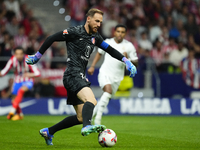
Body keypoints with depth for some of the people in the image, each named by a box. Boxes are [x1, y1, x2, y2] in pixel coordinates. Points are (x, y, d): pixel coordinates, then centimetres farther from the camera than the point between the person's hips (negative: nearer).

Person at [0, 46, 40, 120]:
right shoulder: (13, 60, -18)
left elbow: (37, 73, -25)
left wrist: (30, 75, -46)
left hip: (28, 81, -4)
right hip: (17, 81, 4)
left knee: (21, 90, -34)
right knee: (14, 101, 5)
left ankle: (12, 111, -34)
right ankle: (20, 114, 35)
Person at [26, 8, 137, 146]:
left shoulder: (95, 37, 17)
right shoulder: (75, 32, -7)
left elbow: (109, 49, 25)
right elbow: (51, 39, -3)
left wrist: (126, 61, 15)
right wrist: (38, 56, 3)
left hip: (80, 77, 9)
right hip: (73, 75, -9)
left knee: (80, 117, 9)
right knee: (91, 100, -33)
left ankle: (48, 132, 20)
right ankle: (87, 127, -57)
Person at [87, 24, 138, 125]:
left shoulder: (129, 46, -2)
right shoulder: (107, 42, 1)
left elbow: (135, 62, 0)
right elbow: (99, 53, 20)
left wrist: (127, 59, -20)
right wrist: (92, 66, 15)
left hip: (117, 77, 2)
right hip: (105, 73, -2)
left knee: (106, 98, 7)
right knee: (108, 90, -27)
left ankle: (92, 113, 28)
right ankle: (98, 117, -26)